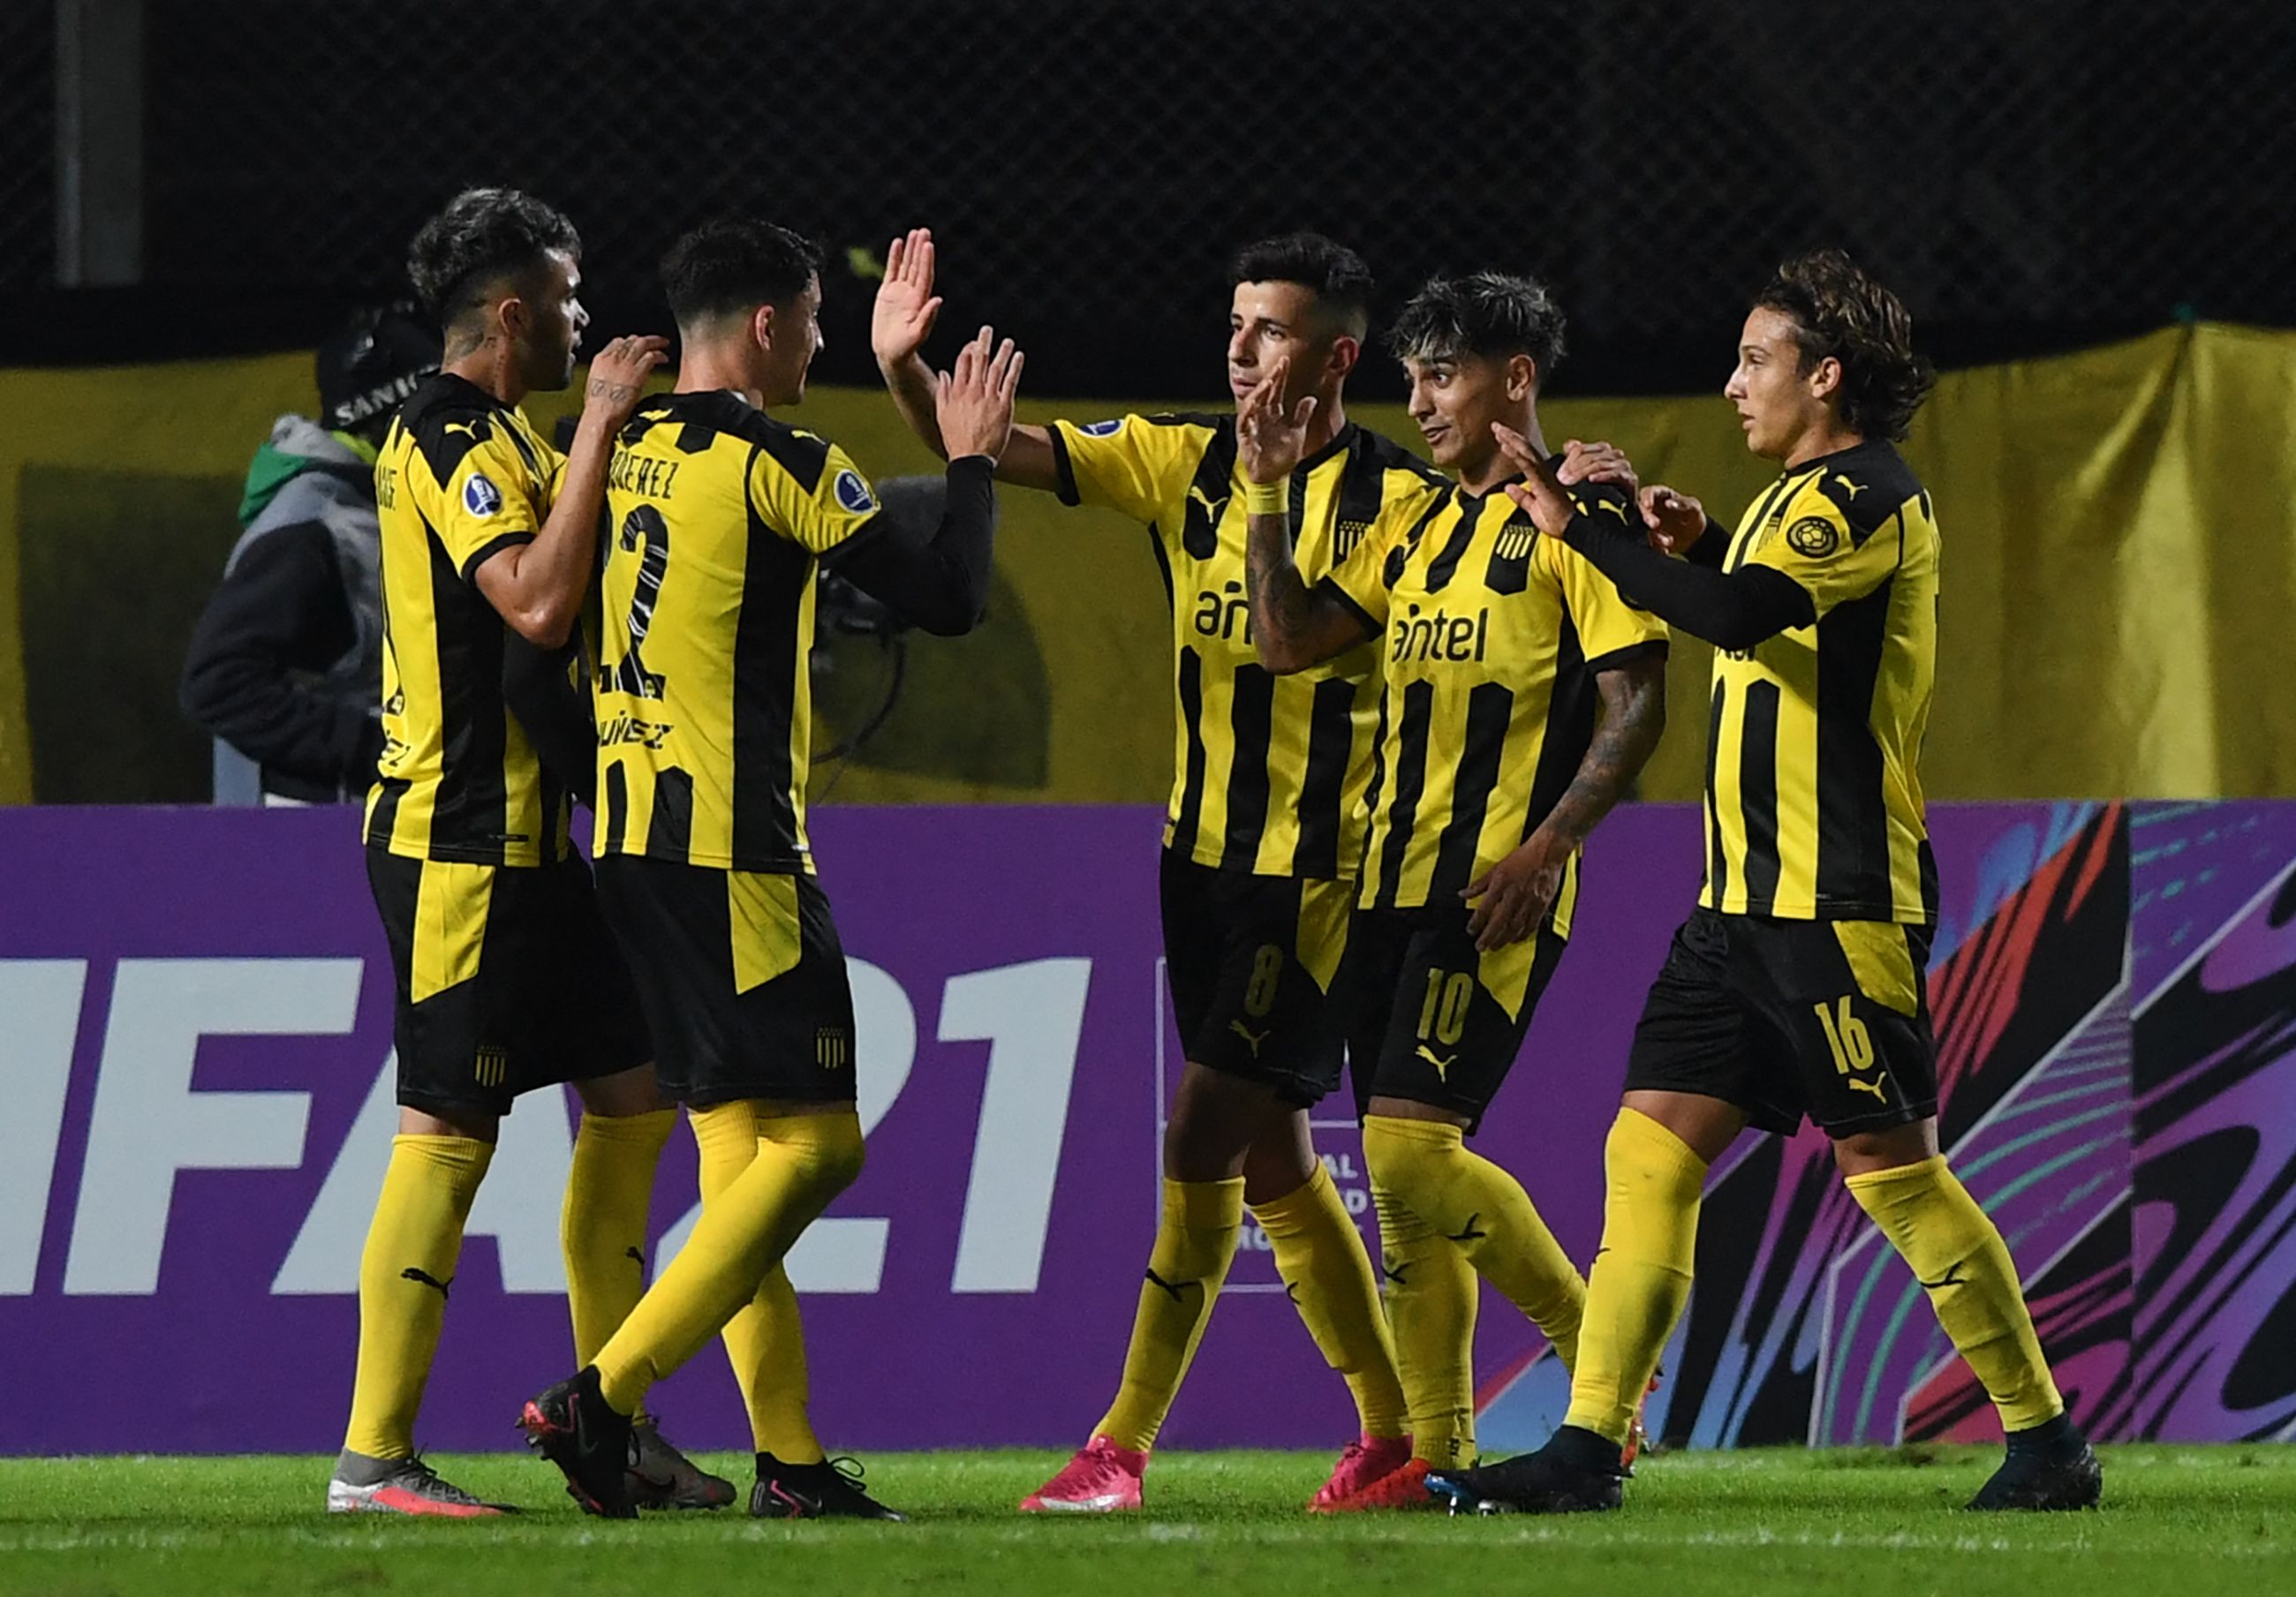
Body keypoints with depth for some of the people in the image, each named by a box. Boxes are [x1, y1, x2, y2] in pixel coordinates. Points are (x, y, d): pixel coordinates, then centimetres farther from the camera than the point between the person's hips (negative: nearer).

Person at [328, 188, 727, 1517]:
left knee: (634, 1089, 11)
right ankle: (375, 1457, -7)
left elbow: (555, 588, 26)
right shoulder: (453, 441, -15)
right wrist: (600, 428, -23)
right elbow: (538, 601, -28)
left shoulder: (489, 440, 17)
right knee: (449, 1130, -9)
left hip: (523, 835, 11)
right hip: (459, 842, -11)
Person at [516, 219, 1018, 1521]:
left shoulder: (621, 451, 11)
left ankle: (790, 1460, 7)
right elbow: (948, 596, -10)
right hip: (734, 844, -9)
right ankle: (602, 1399, -15)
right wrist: (973, 461, 6)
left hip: (630, 837, 9)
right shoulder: (775, 461, -11)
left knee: (737, 1145, 10)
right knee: (814, 1144, -6)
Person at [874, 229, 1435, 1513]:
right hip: (1204, 853, 7)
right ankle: (1393, 1432, 21)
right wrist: (904, 369, -18)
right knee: (1268, 1155, 11)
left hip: (1319, 871, -7)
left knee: (1206, 1136, -11)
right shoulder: (1186, 462, 4)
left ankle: (1124, 1444, -8)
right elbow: (999, 455, -1)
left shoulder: (1397, 499, -10)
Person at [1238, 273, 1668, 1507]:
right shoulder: (1412, 532, 19)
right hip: (1394, 882, 8)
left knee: (1412, 1146, -17)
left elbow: (1636, 705, -11)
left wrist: (1546, 846, -19)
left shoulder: (1576, 515, -5)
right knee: (1400, 1169, 5)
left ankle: (1601, 1351, -2)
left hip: (1495, 891, -8)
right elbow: (1289, 640, 16)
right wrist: (1268, 493, 8)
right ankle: (1435, 1452, 9)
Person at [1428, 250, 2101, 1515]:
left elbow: (1739, 613, -28)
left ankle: (2046, 1444, 2)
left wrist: (1579, 527, -21)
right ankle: (1588, 1448, 1)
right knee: (1650, 1147, 3)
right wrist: (1702, 543, 15)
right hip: (1746, 900, 10)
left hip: (1840, 905, -10)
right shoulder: (1808, 496, 18)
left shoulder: (1868, 497, -13)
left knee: (1889, 1163, -6)